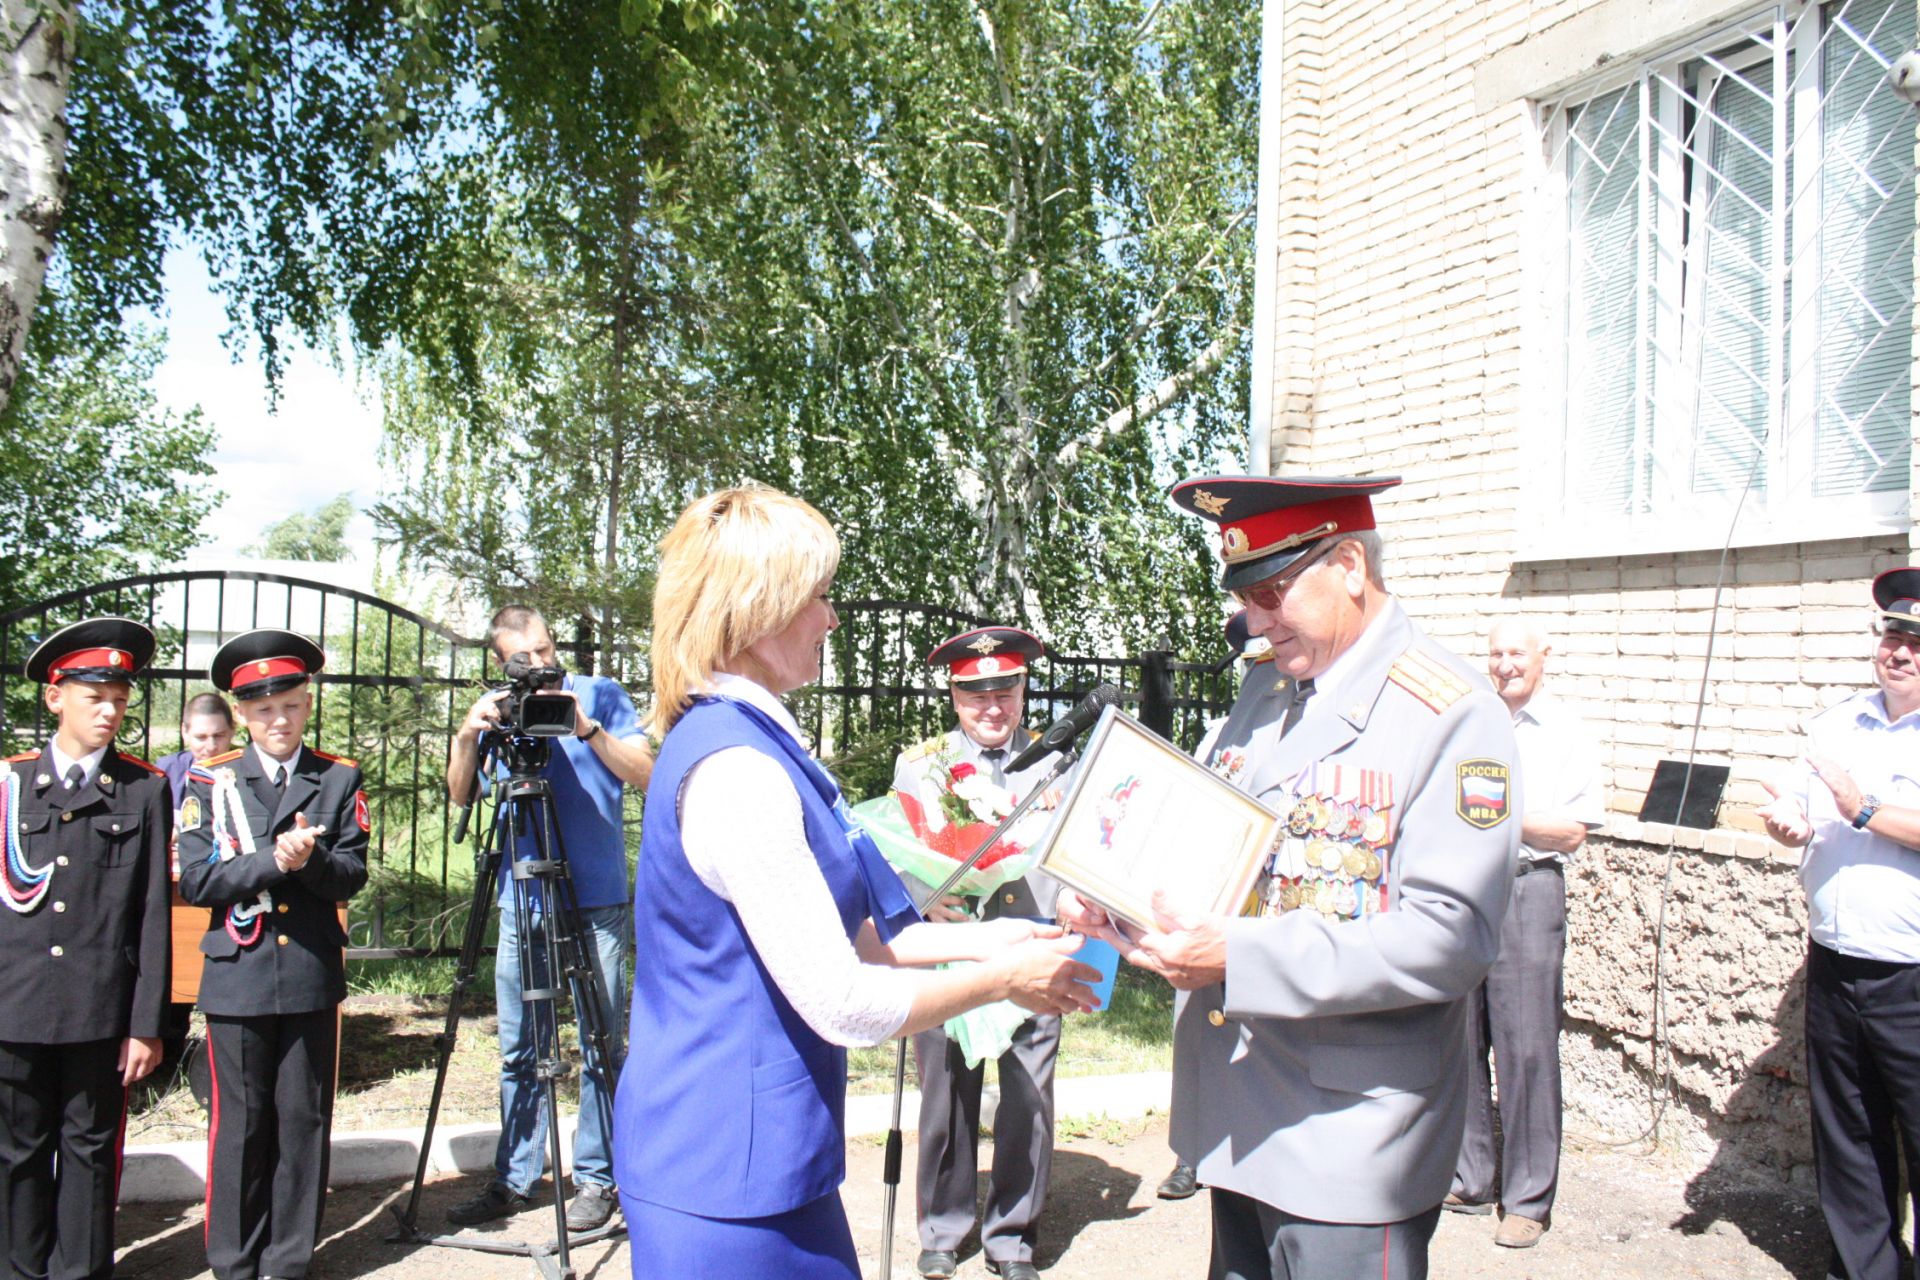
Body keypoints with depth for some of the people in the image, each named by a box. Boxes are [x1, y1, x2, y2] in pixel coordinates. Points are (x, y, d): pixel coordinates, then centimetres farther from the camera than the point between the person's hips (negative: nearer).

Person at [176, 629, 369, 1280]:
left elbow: (351, 877, -1)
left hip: (313, 977, 1)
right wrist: (273, 860, -16)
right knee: (239, 1125, 5)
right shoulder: (210, 780, 4)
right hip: (238, 978, -1)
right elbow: (195, 882, -4)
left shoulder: (339, 779, 6)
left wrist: (309, 859, -21)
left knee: (304, 1123, 6)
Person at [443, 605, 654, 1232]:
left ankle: (596, 1179, 14)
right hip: (520, 903, 3)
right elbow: (460, 796, 5)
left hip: (596, 903, -3)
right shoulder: (496, 707, 10)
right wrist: (466, 737, -13)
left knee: (599, 1047, 2)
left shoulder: (601, 696, 1)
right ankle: (513, 1180, 21)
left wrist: (588, 729, -20)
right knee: (518, 1050, 10)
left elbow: (646, 776, -7)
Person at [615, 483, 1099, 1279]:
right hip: (732, 1168, -9)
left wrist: (980, 938, 8)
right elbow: (840, 1002, -23)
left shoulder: (738, 741, 8)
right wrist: (1002, 978, -11)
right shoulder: (736, 768, -23)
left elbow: (830, 934, 14)